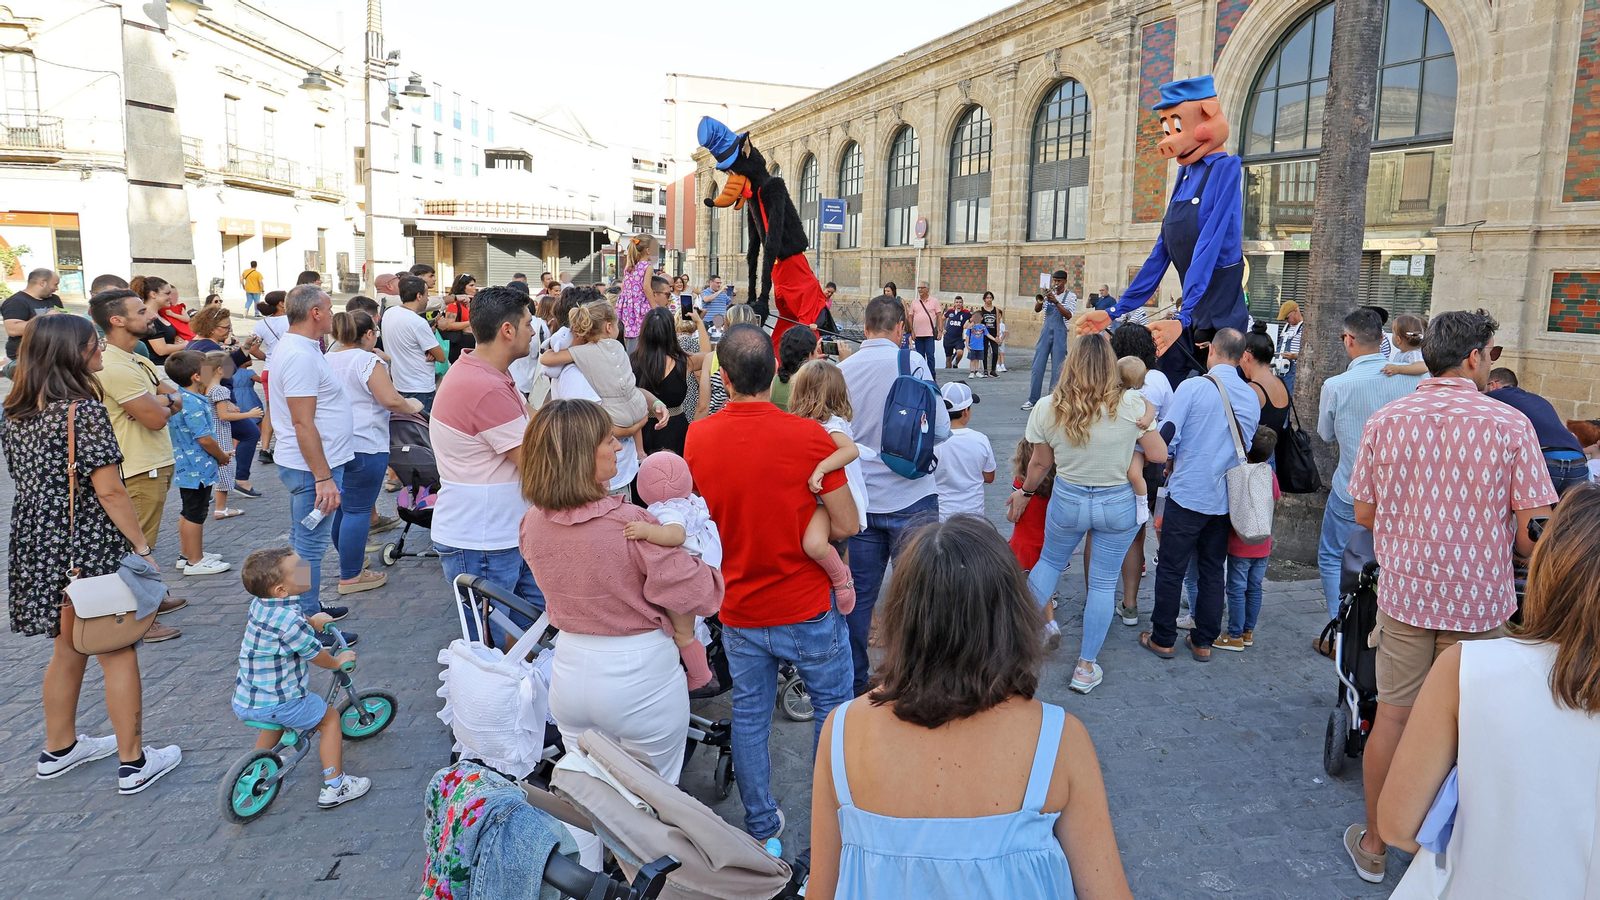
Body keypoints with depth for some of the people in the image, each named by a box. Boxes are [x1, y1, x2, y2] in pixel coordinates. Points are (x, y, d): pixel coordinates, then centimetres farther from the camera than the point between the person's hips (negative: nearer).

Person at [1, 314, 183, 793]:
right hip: (91, 547, -8)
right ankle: (133, 763, 12)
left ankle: (59, 748, 36)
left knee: (67, 648, 22)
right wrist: (143, 548, -14)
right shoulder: (85, 410, -18)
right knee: (117, 652, 4)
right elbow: (109, 491, -20)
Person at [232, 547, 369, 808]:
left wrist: (312, 622, 36)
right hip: (278, 704, -8)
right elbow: (316, 655, -13)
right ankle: (334, 786, 11)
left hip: (243, 701, 8)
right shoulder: (290, 621, -27)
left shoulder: (259, 604, 0)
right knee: (331, 718, 10)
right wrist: (339, 661, 6)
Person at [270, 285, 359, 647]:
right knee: (309, 548, -2)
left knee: (304, 542, 20)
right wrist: (323, 478, -25)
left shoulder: (297, 348, 12)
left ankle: (309, 608, 33)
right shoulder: (300, 356, -21)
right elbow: (303, 424, -25)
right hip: (313, 468, -11)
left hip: (309, 466, 11)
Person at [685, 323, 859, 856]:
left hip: (739, 611, 3)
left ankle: (763, 832, 30)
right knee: (832, 705, 17)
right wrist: (801, 524, 2)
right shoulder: (808, 436, -18)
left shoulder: (697, 438, -8)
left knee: (749, 718, 17)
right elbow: (846, 525, -15)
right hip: (806, 611, -3)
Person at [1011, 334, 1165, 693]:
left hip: (1068, 500, 1)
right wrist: (1147, 423, 9)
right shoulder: (1132, 404, -16)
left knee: (1050, 560, 28)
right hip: (1119, 505, -1)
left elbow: (1040, 463, 0)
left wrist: (1025, 492, 17)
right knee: (1103, 583, 11)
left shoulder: (1047, 409, -11)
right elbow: (1158, 455, -9)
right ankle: (1086, 668, 20)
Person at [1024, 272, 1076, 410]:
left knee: (1057, 369, -1)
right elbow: (1037, 309, -2)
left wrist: (1056, 302, -21)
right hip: (1046, 332, 3)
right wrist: (1041, 299, -20)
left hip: (1060, 334, -3)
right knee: (1037, 367, -1)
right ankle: (1032, 400, 2)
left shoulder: (1070, 296, 1)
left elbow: (1068, 316, -13)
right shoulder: (1049, 294, 10)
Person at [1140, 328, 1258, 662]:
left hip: (1187, 493, -5)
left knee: (1171, 568, 6)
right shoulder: (1252, 397, 3)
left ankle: (1163, 639, 15)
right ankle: (1203, 642, 22)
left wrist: (1169, 461, 8)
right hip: (1226, 498, 5)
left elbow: (1167, 435, -13)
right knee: (1213, 570, 14)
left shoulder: (1193, 387, -12)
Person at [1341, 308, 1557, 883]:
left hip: (1403, 594, 2)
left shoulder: (1385, 421, -3)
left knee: (1392, 717, 10)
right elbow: (1530, 534, -9)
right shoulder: (1509, 425, -10)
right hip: (1478, 600, -1)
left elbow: (1363, 514, 3)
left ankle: (1373, 844, 23)